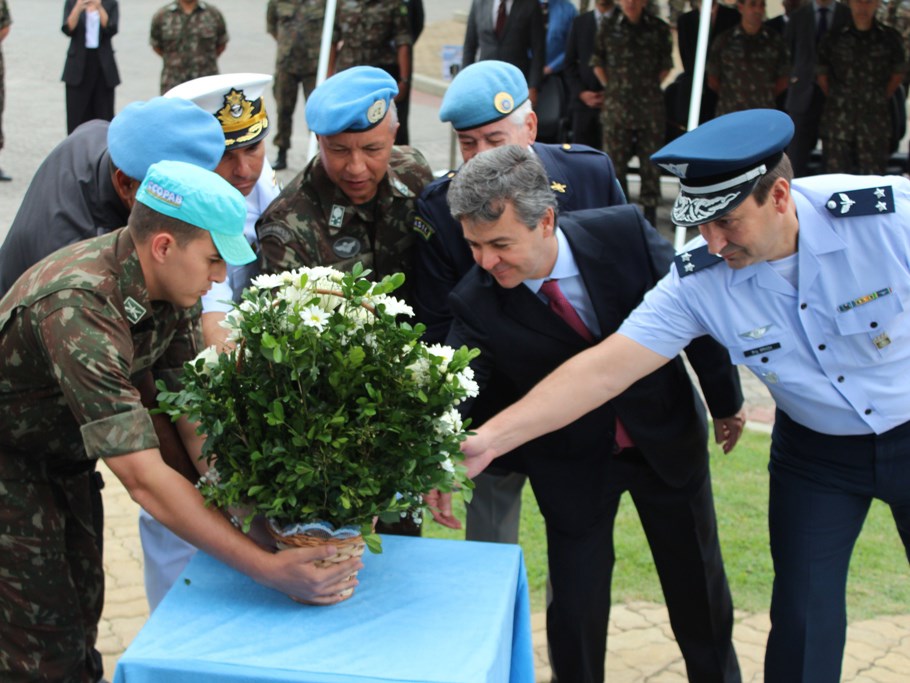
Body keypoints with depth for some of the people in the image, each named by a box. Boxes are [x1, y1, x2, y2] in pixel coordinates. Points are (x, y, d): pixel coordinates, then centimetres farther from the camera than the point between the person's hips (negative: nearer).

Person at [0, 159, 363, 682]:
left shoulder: (173, 285, -13)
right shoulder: (80, 309, -38)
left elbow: (195, 411, -11)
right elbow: (142, 476, -40)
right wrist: (266, 569, -41)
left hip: (63, 456, 8)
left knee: (82, 610, 16)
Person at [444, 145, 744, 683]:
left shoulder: (625, 232, -23)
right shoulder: (476, 302, -23)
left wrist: (726, 400, 2)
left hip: (669, 436, 1)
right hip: (574, 461, -1)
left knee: (699, 588, 19)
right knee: (575, 608, -1)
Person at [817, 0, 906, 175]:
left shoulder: (890, 38, 5)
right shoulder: (833, 39, 5)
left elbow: (898, 74, 15)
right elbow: (822, 76, 13)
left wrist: (879, 99, 12)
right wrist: (837, 100, 12)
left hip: (875, 120, 0)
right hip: (838, 120, 0)